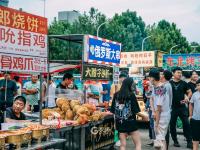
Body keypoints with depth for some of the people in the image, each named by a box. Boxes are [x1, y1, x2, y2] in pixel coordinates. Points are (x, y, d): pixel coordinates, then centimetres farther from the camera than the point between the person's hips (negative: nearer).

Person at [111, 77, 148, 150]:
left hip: (120, 123, 4)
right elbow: (136, 111, -12)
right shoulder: (131, 95, -12)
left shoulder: (116, 95, 1)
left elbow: (113, 110, 4)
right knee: (138, 144, 8)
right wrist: (144, 116, 4)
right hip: (131, 123, -4)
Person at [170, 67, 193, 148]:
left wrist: (187, 97, -7)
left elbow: (190, 92, 11)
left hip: (182, 107, 0)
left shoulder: (184, 83, 5)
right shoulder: (169, 83, 2)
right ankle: (175, 141, 20)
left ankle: (189, 141, 3)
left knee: (186, 123, -4)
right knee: (172, 124, 6)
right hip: (172, 107, 0)